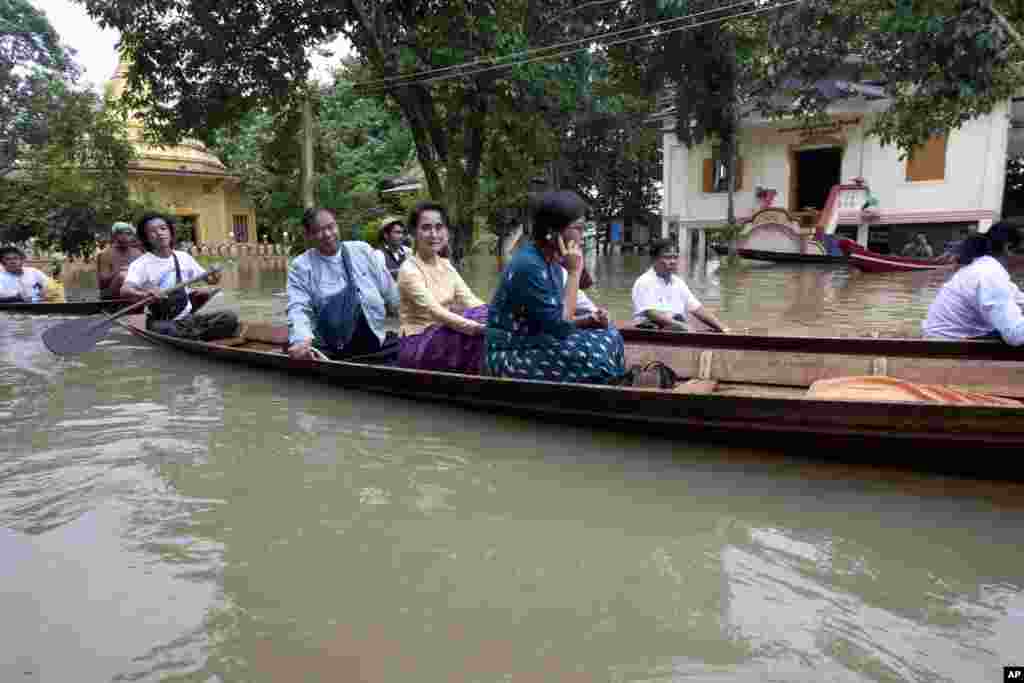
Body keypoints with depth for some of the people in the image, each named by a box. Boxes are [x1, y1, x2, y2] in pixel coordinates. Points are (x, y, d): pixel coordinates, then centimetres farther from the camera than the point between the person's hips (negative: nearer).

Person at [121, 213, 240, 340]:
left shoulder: (184, 257, 9)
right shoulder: (141, 263, -6)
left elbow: (208, 278, 14)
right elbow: (124, 290, -21)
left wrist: (214, 276, -11)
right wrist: (144, 294, -44)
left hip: (188, 318, 4)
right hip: (160, 323, -4)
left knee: (229, 317, -18)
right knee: (165, 330, -40)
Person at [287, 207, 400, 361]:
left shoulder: (363, 250, 12)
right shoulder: (300, 266, 4)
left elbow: (390, 291, 15)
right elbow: (298, 309, -8)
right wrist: (301, 340, -29)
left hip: (376, 342, 3)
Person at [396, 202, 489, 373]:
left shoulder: (445, 265, 8)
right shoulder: (409, 269, -14)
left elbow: (470, 301, -2)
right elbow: (436, 312, -25)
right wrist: (479, 327, -36)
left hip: (442, 337, 7)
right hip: (417, 348, -6)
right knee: (479, 332, -27)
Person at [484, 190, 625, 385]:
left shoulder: (552, 263, 6)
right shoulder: (528, 265, -22)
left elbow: (555, 321, 12)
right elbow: (560, 324, -24)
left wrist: (588, 321, -6)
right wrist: (574, 272, -20)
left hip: (534, 344, 9)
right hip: (509, 357, -9)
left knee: (610, 336, 1)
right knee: (593, 351, -22)